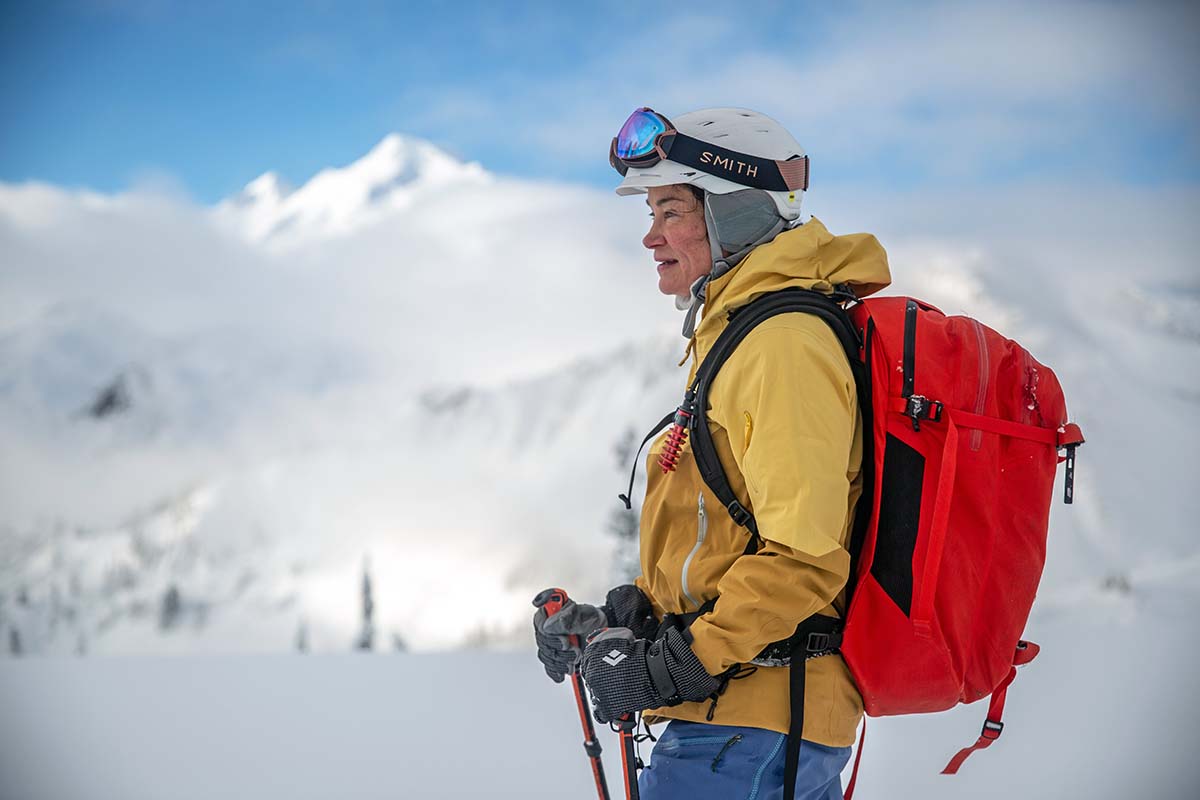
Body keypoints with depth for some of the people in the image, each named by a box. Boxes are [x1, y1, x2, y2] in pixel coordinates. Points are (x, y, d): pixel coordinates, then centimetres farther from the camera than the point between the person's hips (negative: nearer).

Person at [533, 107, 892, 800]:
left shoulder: (782, 346, -16)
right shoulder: (737, 335, 17)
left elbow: (803, 555, -22)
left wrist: (681, 664, -21)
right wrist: (634, 613, 9)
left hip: (749, 718, -10)